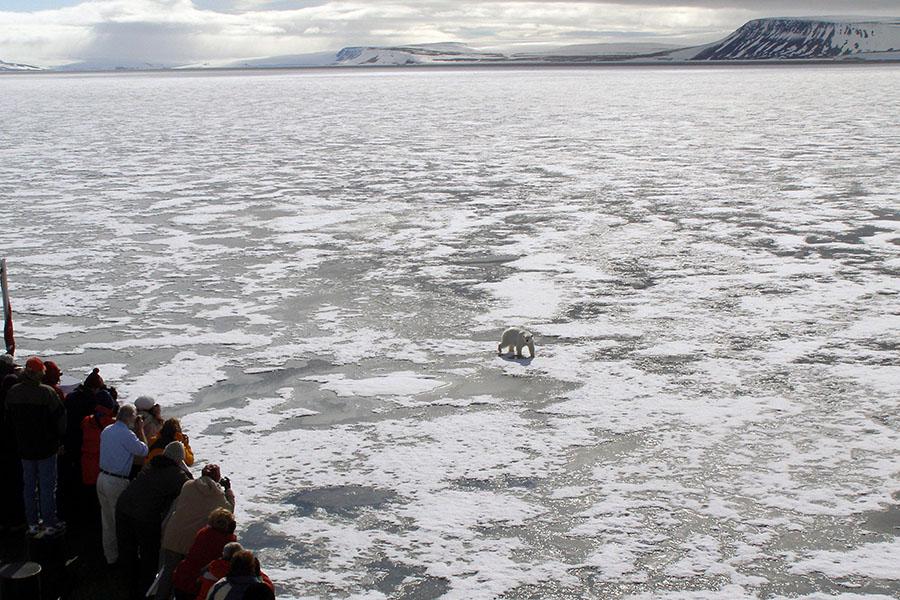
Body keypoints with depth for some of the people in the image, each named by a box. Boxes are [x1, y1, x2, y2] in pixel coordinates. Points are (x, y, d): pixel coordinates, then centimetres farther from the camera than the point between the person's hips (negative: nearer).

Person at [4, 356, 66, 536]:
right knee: (47, 484, 5)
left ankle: (32, 523, 22)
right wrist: (59, 439, 1)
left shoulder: (12, 393, -3)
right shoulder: (47, 393, -21)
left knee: (29, 485, 15)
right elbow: (59, 418, -15)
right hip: (46, 447, -5)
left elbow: (9, 421, 8)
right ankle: (49, 523, 11)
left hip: (24, 447, 5)